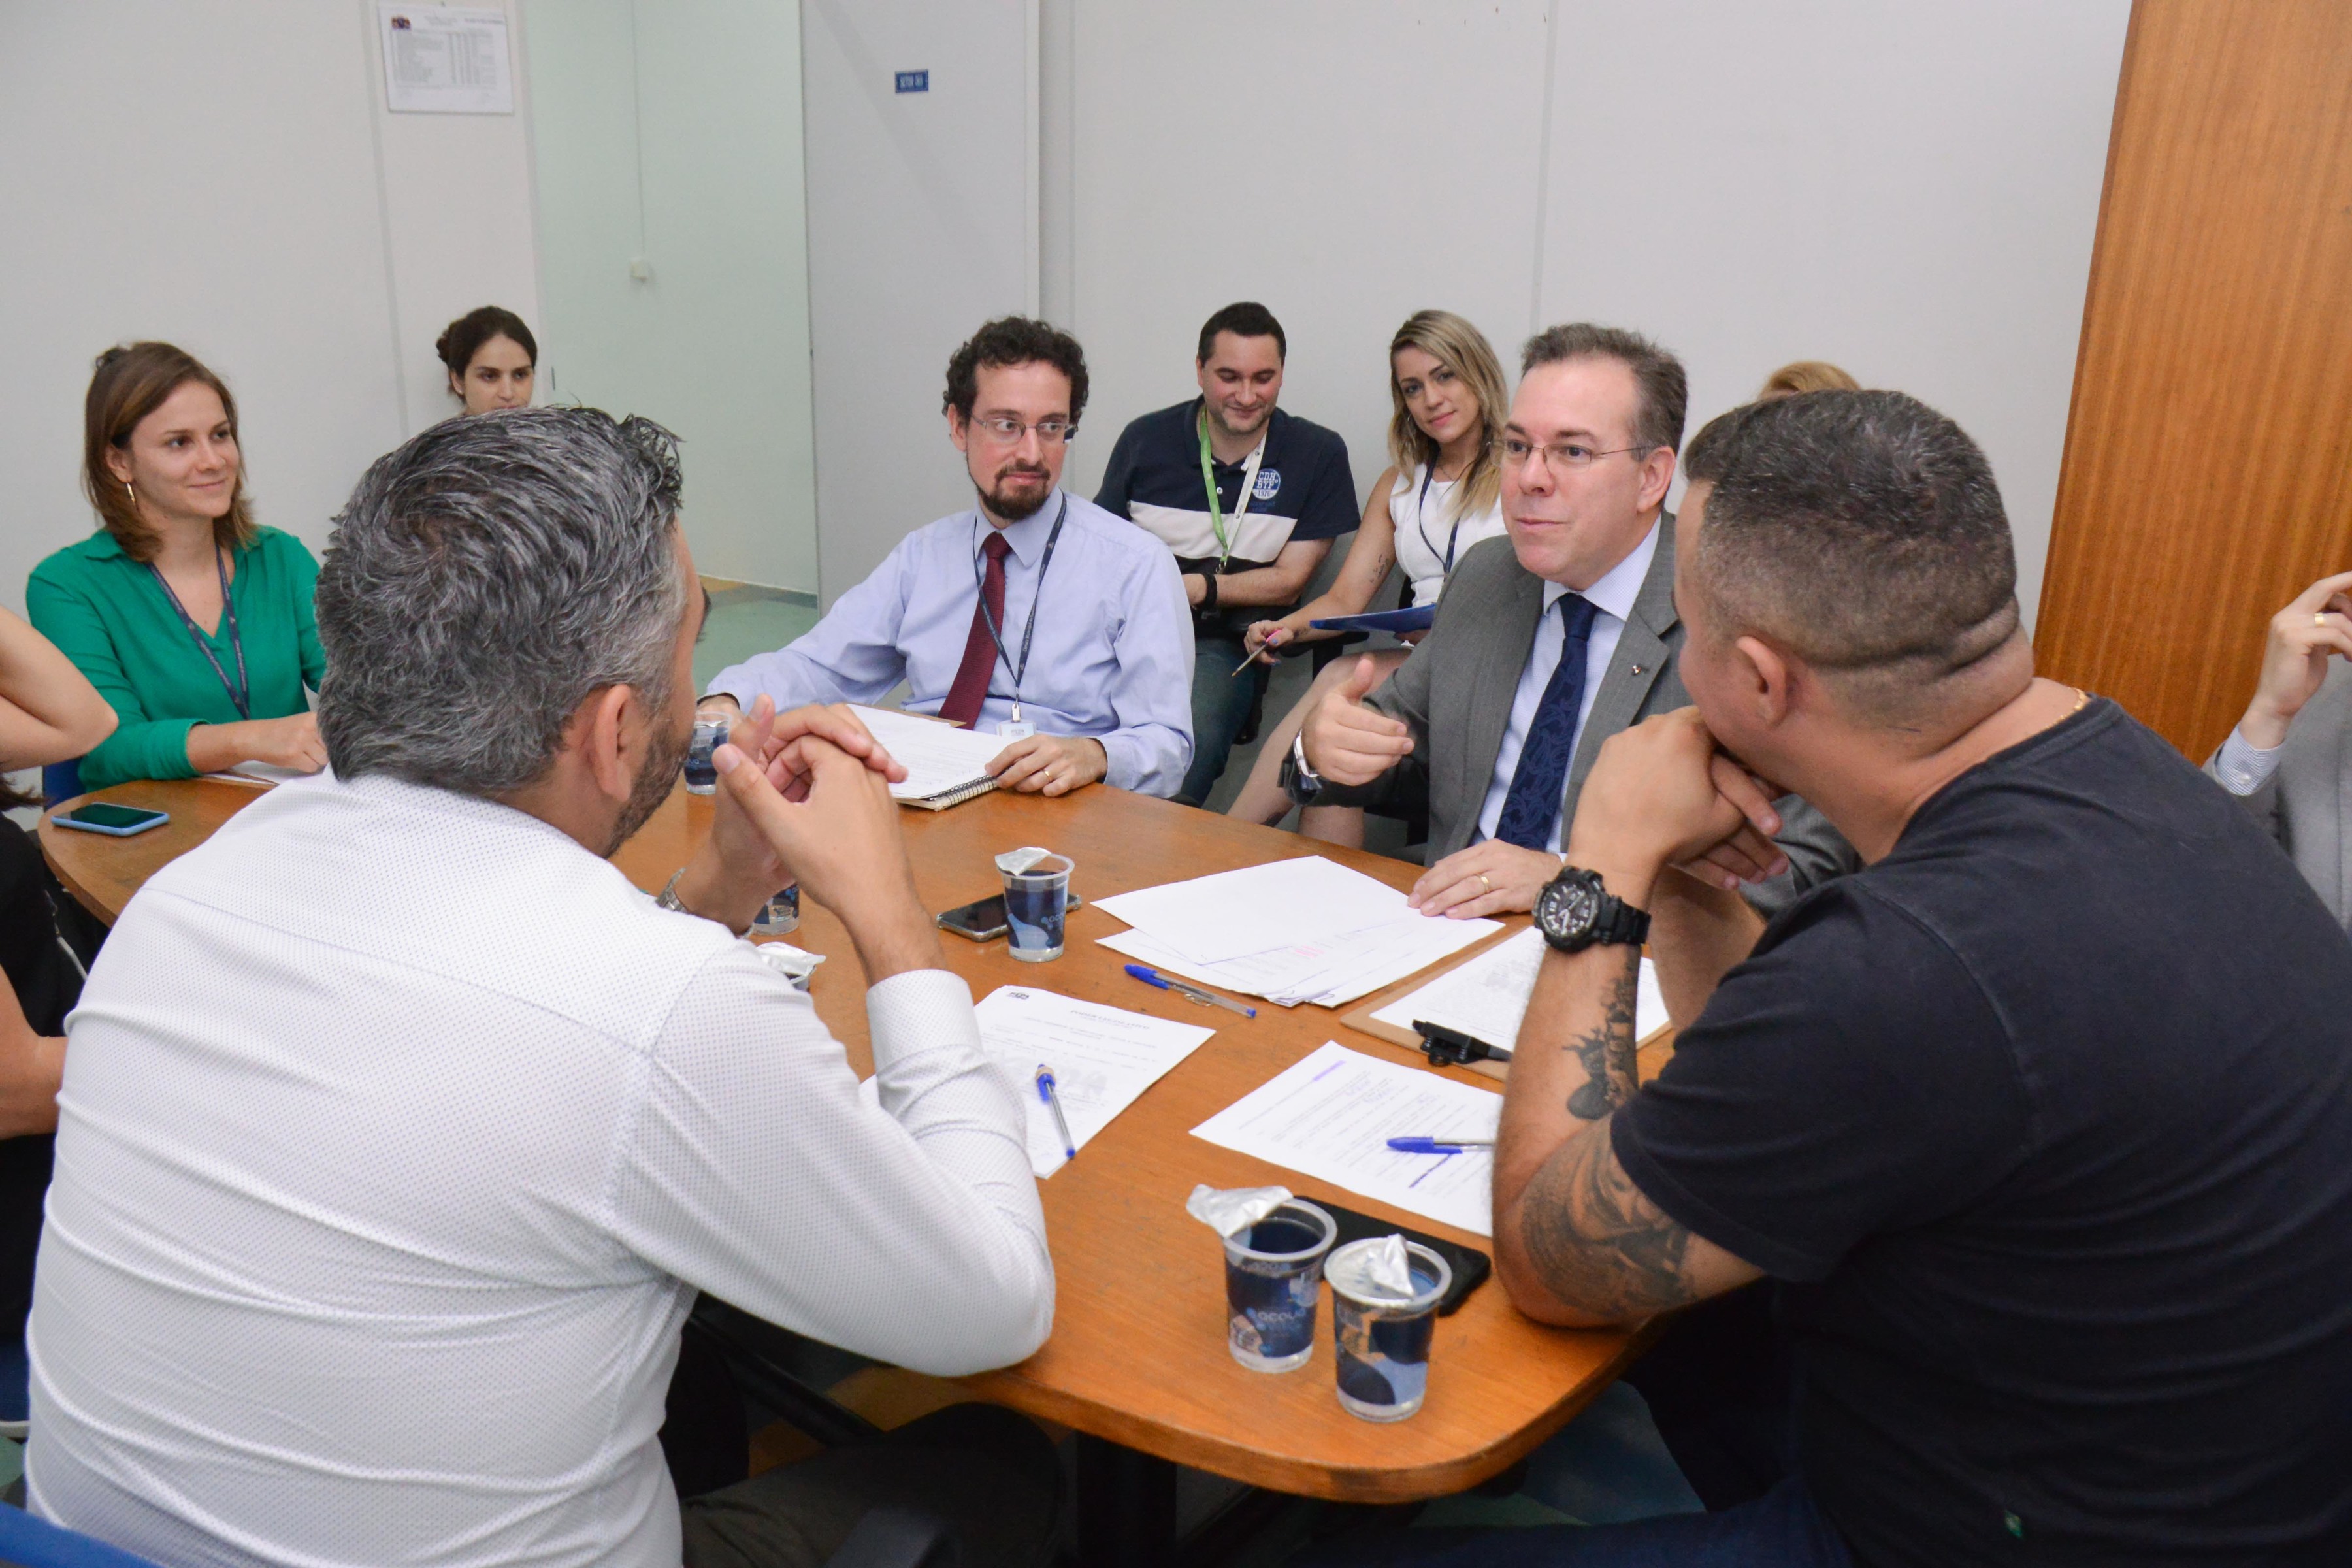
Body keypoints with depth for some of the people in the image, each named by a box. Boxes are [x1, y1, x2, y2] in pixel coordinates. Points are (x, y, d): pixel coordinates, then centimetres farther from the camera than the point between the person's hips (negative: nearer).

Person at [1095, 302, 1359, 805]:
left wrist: (1195, 588, -9)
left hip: (1223, 647, -1)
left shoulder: (1318, 455, 6)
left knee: (1184, 753, -34)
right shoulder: (1145, 439, 10)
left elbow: (1288, 582, 6)